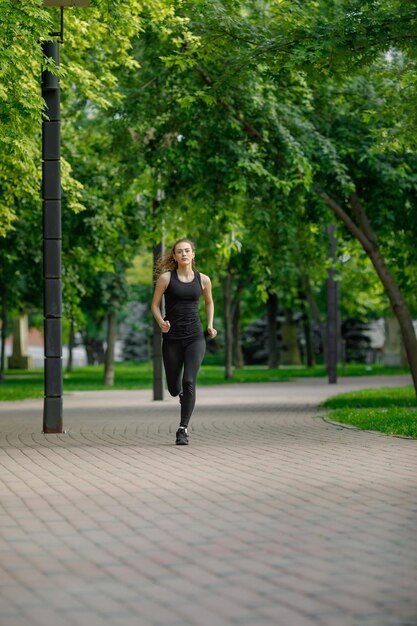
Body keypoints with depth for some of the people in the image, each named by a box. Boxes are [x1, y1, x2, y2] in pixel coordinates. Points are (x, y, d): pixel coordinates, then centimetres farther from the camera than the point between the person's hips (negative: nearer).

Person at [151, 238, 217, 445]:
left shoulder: (203, 280, 5)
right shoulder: (166, 278, -1)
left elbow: (209, 302, 22)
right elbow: (155, 305, 3)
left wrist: (210, 325, 8)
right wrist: (161, 322, -15)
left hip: (195, 337, 0)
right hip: (171, 338, 0)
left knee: (189, 381, -17)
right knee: (174, 388, 8)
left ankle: (183, 429, -10)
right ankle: (183, 395, 46)